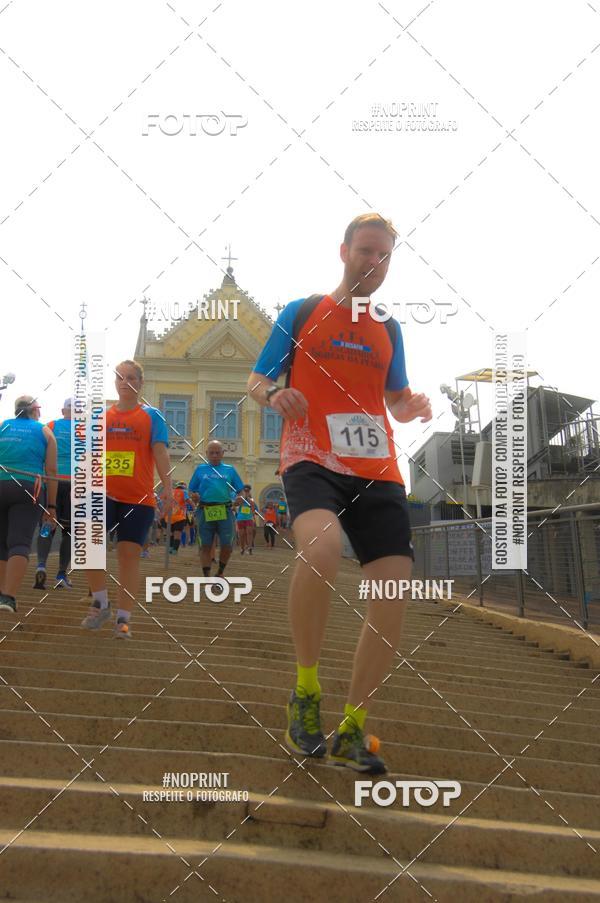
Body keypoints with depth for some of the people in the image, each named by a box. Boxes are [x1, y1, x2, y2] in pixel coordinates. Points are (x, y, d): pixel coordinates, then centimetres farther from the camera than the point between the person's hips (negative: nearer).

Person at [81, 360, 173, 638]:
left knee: (129, 553, -2)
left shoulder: (151, 416, 5)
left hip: (139, 498, -2)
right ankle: (100, 604, 0)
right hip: (104, 493, 2)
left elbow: (160, 452, -4)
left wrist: (168, 488, -16)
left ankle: (123, 619, 5)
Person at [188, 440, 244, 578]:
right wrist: (194, 497, -9)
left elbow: (241, 490, 13)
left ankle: (220, 573, 20)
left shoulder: (230, 470, 15)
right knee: (205, 546, 2)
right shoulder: (200, 469, 13)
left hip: (225, 511, 0)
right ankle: (207, 576, 11)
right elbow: (191, 490, 13)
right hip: (205, 511, 0)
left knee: (227, 546, -3)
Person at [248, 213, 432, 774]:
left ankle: (350, 732, 12)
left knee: (394, 596, -6)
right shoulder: (300, 313, 9)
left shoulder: (388, 330, 20)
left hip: (378, 471, 5)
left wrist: (412, 406, 2)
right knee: (321, 544, -36)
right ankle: (305, 692, -14)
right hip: (311, 460, -4)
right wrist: (273, 396, -15)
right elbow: (257, 381, 9)